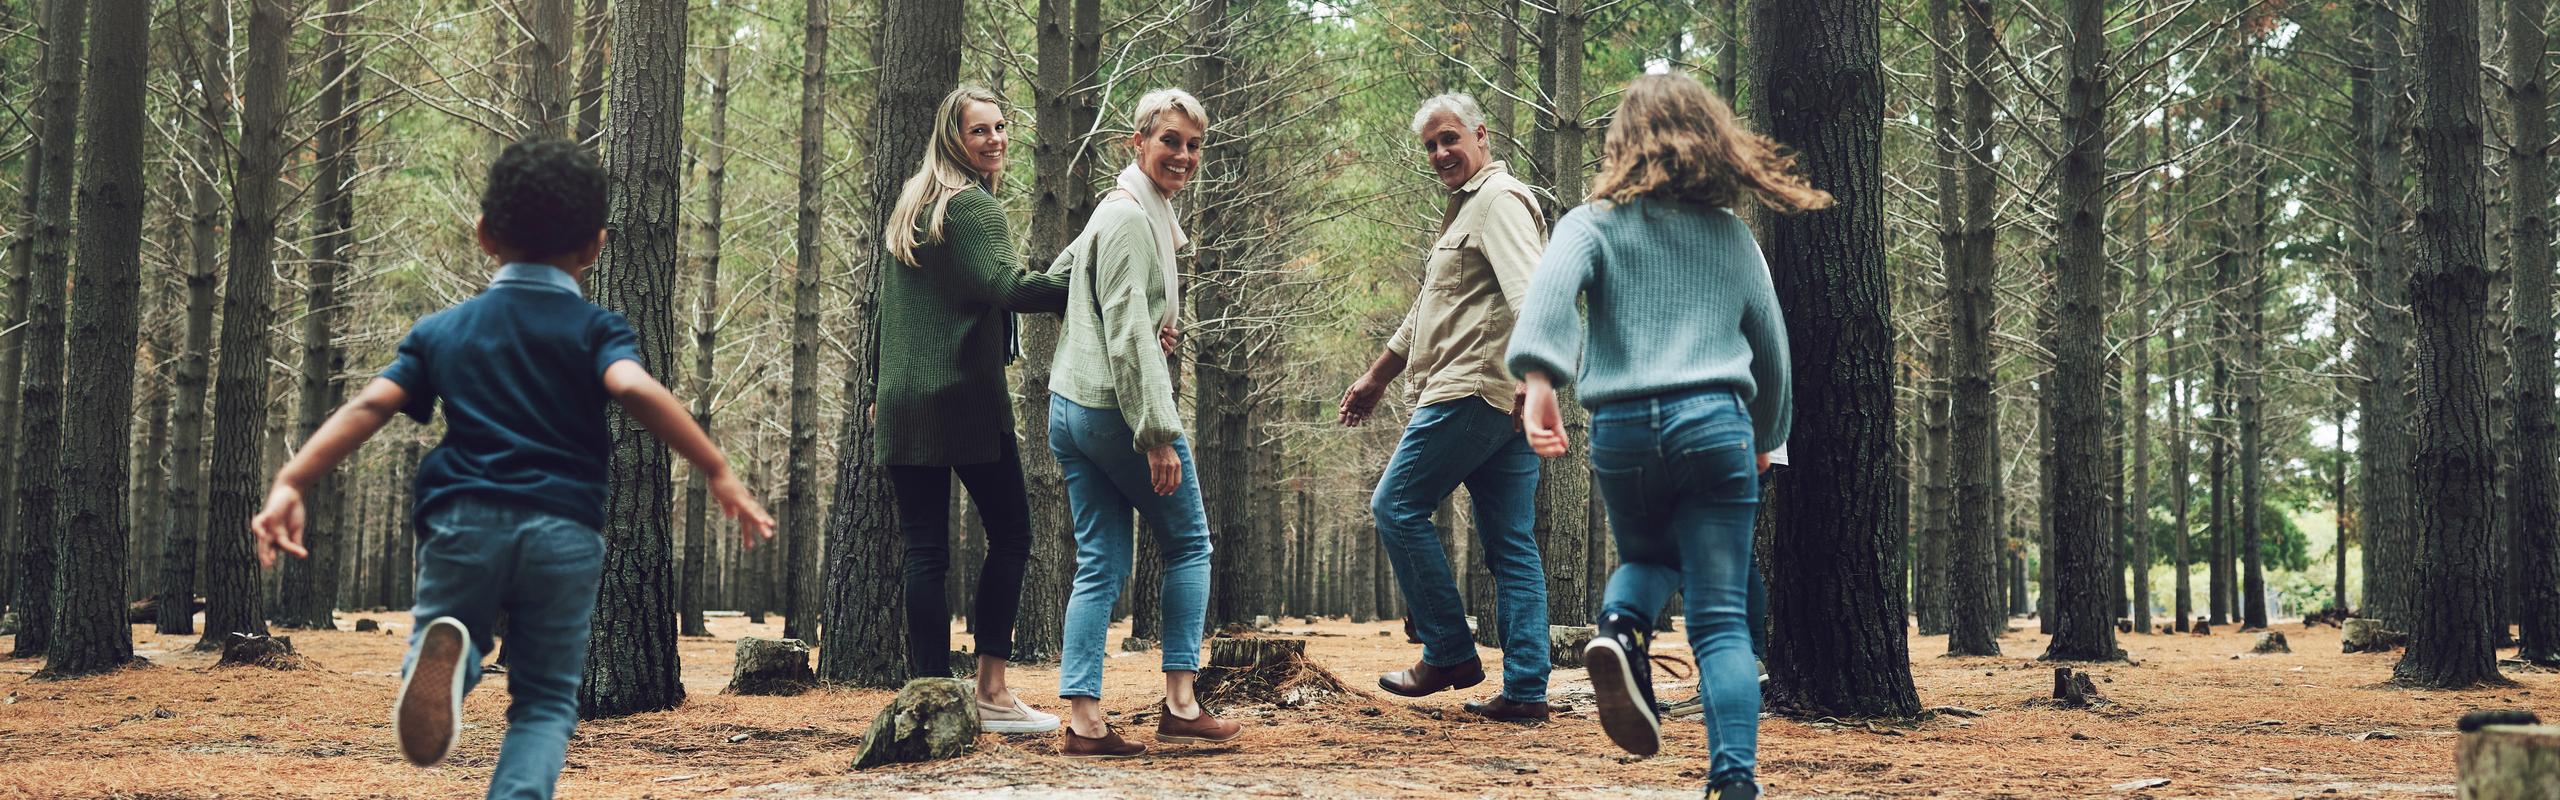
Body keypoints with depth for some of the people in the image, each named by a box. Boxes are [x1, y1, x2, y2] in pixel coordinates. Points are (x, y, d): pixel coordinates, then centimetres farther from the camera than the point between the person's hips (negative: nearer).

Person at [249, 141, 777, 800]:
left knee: (452, 627, 24)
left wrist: (291, 483, -3)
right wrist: (719, 473, -17)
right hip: (565, 530, -1)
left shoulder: (442, 331, 14)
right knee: (547, 699, 10)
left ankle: (444, 648, -14)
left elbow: (370, 405, 2)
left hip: (463, 519, 1)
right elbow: (633, 387, -14)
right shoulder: (596, 329, 5)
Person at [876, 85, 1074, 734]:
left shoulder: (910, 206, 18)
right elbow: (1005, 285, -24)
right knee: (1010, 534, 4)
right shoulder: (974, 206, -8)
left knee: (923, 550, 4)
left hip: (903, 404, 7)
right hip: (966, 397, -7)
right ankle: (991, 691, 1)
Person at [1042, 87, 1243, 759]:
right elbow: (1129, 335, -20)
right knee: (1189, 545, 4)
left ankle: (1084, 721, 1)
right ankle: (1179, 704, 4)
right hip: (1118, 408, -9)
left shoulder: (1125, 211, 17)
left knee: (1101, 564, 5)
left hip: (1069, 408, 9)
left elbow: (1054, 282, 29)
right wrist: (1158, 433, -23)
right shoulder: (1132, 218, -14)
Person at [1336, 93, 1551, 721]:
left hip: (1475, 389, -10)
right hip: (1507, 404, 10)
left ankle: (1449, 655, 1)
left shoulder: (1498, 199, -7)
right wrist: (1376, 378, 40)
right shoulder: (1466, 207, 26)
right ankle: (1526, 691, 4)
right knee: (1511, 545, 5)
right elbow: (1428, 312, 35)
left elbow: (1530, 291, -24)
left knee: (1396, 507, -2)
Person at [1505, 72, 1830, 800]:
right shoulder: (1734, 236, 16)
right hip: (1715, 425, 0)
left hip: (1622, 432, 0)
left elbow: (1551, 288, -15)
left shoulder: (1594, 223, 7)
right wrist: (1766, 437, 36)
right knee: (1721, 621, 1)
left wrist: (1539, 378, -28)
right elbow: (1772, 348, 22)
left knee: (1648, 556, 29)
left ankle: (1622, 628, -4)